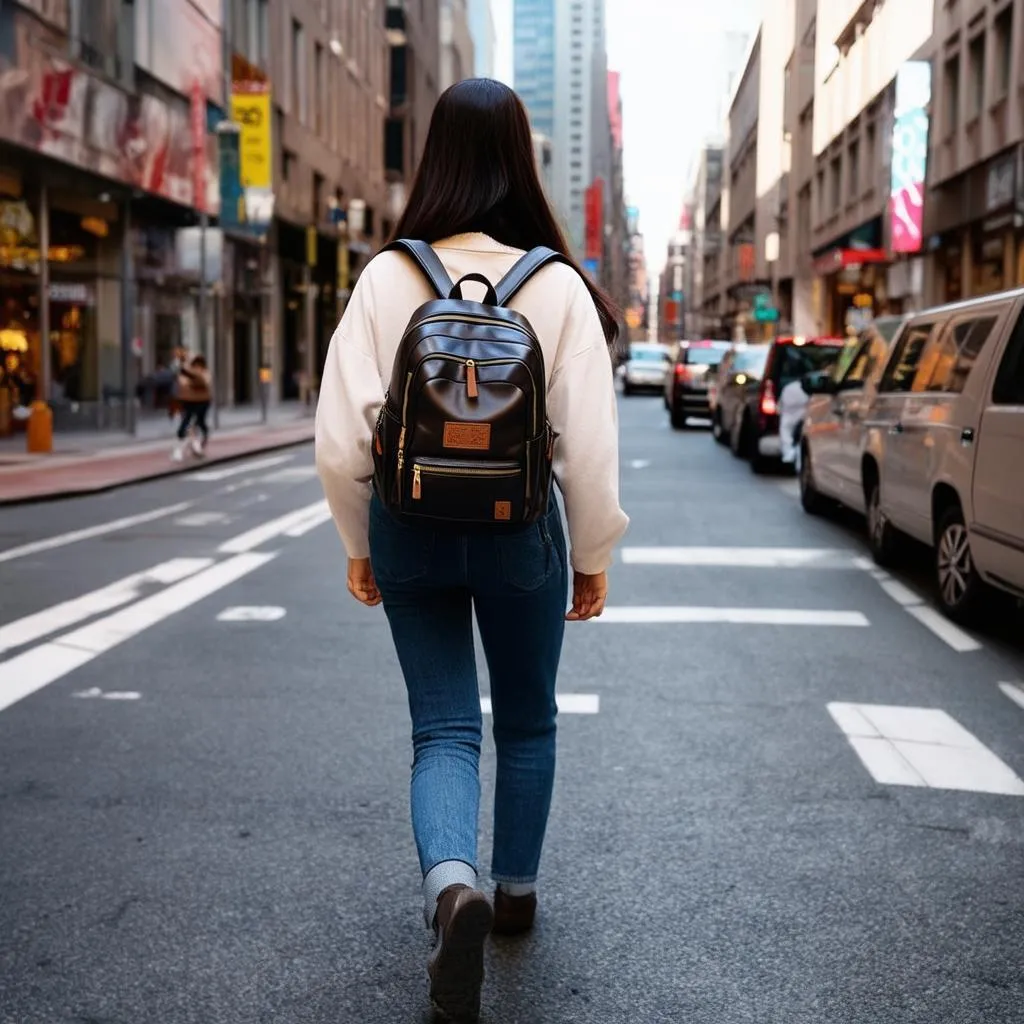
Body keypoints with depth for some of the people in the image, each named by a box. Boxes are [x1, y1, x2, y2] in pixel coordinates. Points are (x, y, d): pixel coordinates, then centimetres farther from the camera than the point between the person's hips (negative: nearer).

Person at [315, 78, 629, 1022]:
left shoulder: (387, 277, -7)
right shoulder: (558, 285, -10)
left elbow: (343, 437, -6)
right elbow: (589, 442, -9)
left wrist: (361, 542, 8)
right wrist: (594, 554, 3)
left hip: (412, 527, 1)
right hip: (520, 529, 0)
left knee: (443, 729, 8)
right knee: (526, 722, 19)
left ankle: (452, 885, -17)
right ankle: (516, 890, 33)